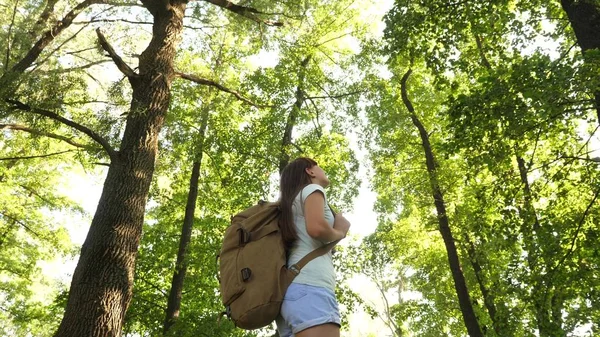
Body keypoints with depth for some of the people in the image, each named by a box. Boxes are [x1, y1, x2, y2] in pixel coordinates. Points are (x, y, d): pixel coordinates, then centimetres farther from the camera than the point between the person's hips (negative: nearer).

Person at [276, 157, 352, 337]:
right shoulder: (311, 189, 8)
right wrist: (339, 233, 7)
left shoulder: (293, 201, 32)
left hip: (290, 289, 9)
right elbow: (316, 228, -12)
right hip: (309, 286, -9)